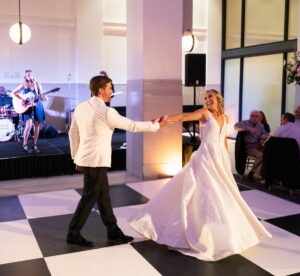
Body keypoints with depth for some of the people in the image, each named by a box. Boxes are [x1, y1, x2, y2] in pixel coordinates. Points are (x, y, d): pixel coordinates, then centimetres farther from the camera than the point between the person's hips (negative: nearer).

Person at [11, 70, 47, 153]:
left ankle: (34, 145, 14)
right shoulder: (24, 84, -1)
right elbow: (13, 92, 1)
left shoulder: (37, 84, 2)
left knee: (37, 125, 3)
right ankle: (25, 145, -4)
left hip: (37, 106, 3)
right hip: (28, 107, -2)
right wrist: (21, 99, -13)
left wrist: (44, 97, -21)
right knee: (29, 125, -17)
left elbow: (41, 97, 2)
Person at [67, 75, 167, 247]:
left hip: (85, 158, 8)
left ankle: (113, 230, 26)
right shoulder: (107, 112, -17)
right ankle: (73, 234, 16)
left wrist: (76, 156, 23)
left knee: (103, 195, 15)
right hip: (95, 161, -8)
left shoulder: (81, 107, 6)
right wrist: (156, 126, 3)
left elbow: (73, 133, 13)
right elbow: (132, 126, -10)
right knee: (90, 197, 4)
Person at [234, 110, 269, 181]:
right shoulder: (245, 123, 1)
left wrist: (264, 136, -2)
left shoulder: (260, 125, 20)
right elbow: (236, 126, -17)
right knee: (260, 155, -31)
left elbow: (265, 134, 24)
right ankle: (251, 174, -15)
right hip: (249, 146, -6)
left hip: (258, 145, 6)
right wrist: (248, 129, -25)